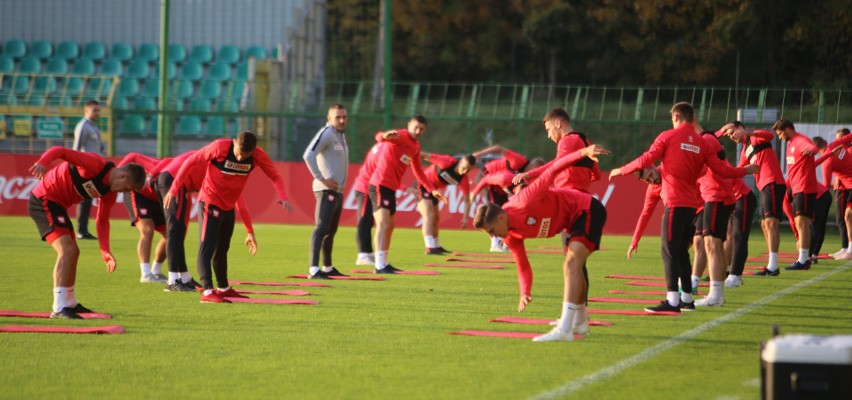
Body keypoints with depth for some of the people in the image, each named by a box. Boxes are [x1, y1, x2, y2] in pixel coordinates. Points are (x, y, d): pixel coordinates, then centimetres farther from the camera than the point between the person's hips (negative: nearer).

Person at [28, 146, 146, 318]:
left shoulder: (110, 193, 2)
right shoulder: (95, 165, -24)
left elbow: (102, 221, 11)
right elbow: (59, 151, -30)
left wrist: (105, 251, 0)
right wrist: (42, 163, -49)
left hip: (57, 205, 10)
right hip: (43, 200, -10)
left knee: (72, 252, 20)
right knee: (66, 250, -19)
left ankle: (70, 303, 38)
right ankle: (59, 309, -20)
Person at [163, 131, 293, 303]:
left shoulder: (258, 156, -12)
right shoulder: (219, 147, -24)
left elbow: (275, 176, -3)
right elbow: (191, 162, -16)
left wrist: (283, 198, -22)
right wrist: (174, 190, -17)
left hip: (229, 206, 6)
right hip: (209, 203, -6)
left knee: (222, 248, 21)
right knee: (207, 246, -14)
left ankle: (223, 288, 36)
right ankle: (207, 291, -22)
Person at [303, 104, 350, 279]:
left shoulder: (341, 135, 18)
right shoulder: (326, 134, -12)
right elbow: (308, 155, -23)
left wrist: (340, 184, 16)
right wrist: (321, 179, -23)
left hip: (338, 191, 10)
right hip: (326, 190, -10)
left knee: (331, 231, 16)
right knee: (322, 228, -16)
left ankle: (327, 268, 25)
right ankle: (314, 269, -22)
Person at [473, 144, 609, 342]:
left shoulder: (526, 202, -30)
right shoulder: (510, 236, -5)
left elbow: (552, 171, -27)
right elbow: (523, 266, 5)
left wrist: (584, 153, -36)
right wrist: (525, 293, -10)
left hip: (588, 210, -9)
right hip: (574, 220, 9)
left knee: (571, 264, -23)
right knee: (574, 266, 24)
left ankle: (564, 329, -32)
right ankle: (580, 322, 45)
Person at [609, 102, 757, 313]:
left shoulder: (667, 137, -3)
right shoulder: (701, 143, 9)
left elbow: (645, 160, -5)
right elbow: (721, 169, 8)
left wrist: (621, 171, 9)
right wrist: (745, 170, 24)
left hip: (675, 203, -6)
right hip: (692, 203, 6)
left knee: (669, 250, -8)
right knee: (682, 251, 16)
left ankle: (672, 300, -16)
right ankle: (687, 297, 21)